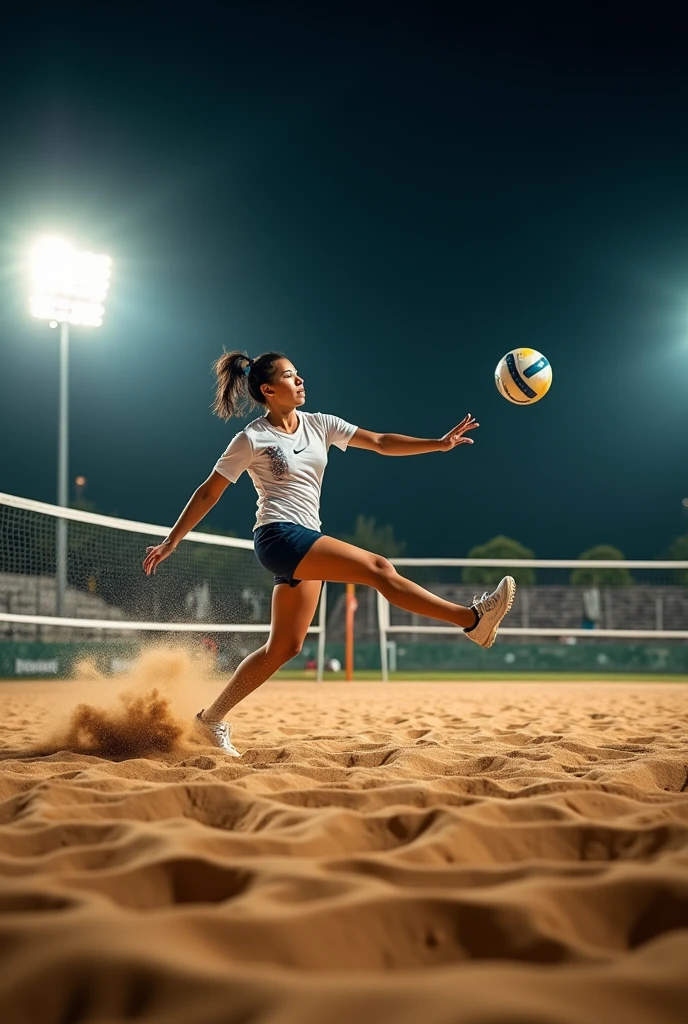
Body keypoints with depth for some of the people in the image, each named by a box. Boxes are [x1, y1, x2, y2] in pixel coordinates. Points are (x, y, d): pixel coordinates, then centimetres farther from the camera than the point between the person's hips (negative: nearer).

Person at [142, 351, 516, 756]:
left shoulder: (318, 425, 11)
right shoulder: (252, 439, -4)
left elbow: (381, 442, 7)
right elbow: (208, 494, 1)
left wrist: (439, 443, -5)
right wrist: (171, 541, 1)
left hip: (307, 541, 8)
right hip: (279, 536, -8)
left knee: (285, 647, 8)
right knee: (379, 568, -21)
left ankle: (212, 719, 18)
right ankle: (473, 619, -24)